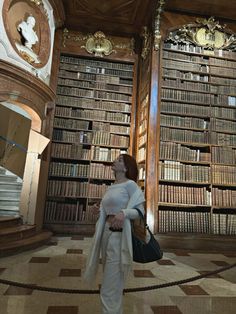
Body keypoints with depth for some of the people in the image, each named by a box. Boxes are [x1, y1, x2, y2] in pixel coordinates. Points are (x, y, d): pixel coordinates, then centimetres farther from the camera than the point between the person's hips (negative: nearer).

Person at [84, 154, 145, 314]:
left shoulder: (130, 184, -10)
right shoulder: (112, 187, 13)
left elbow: (140, 211, -16)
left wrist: (124, 213, -33)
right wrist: (99, 209, 6)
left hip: (119, 235, -8)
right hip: (106, 233, 8)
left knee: (110, 288, -1)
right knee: (112, 281, 23)